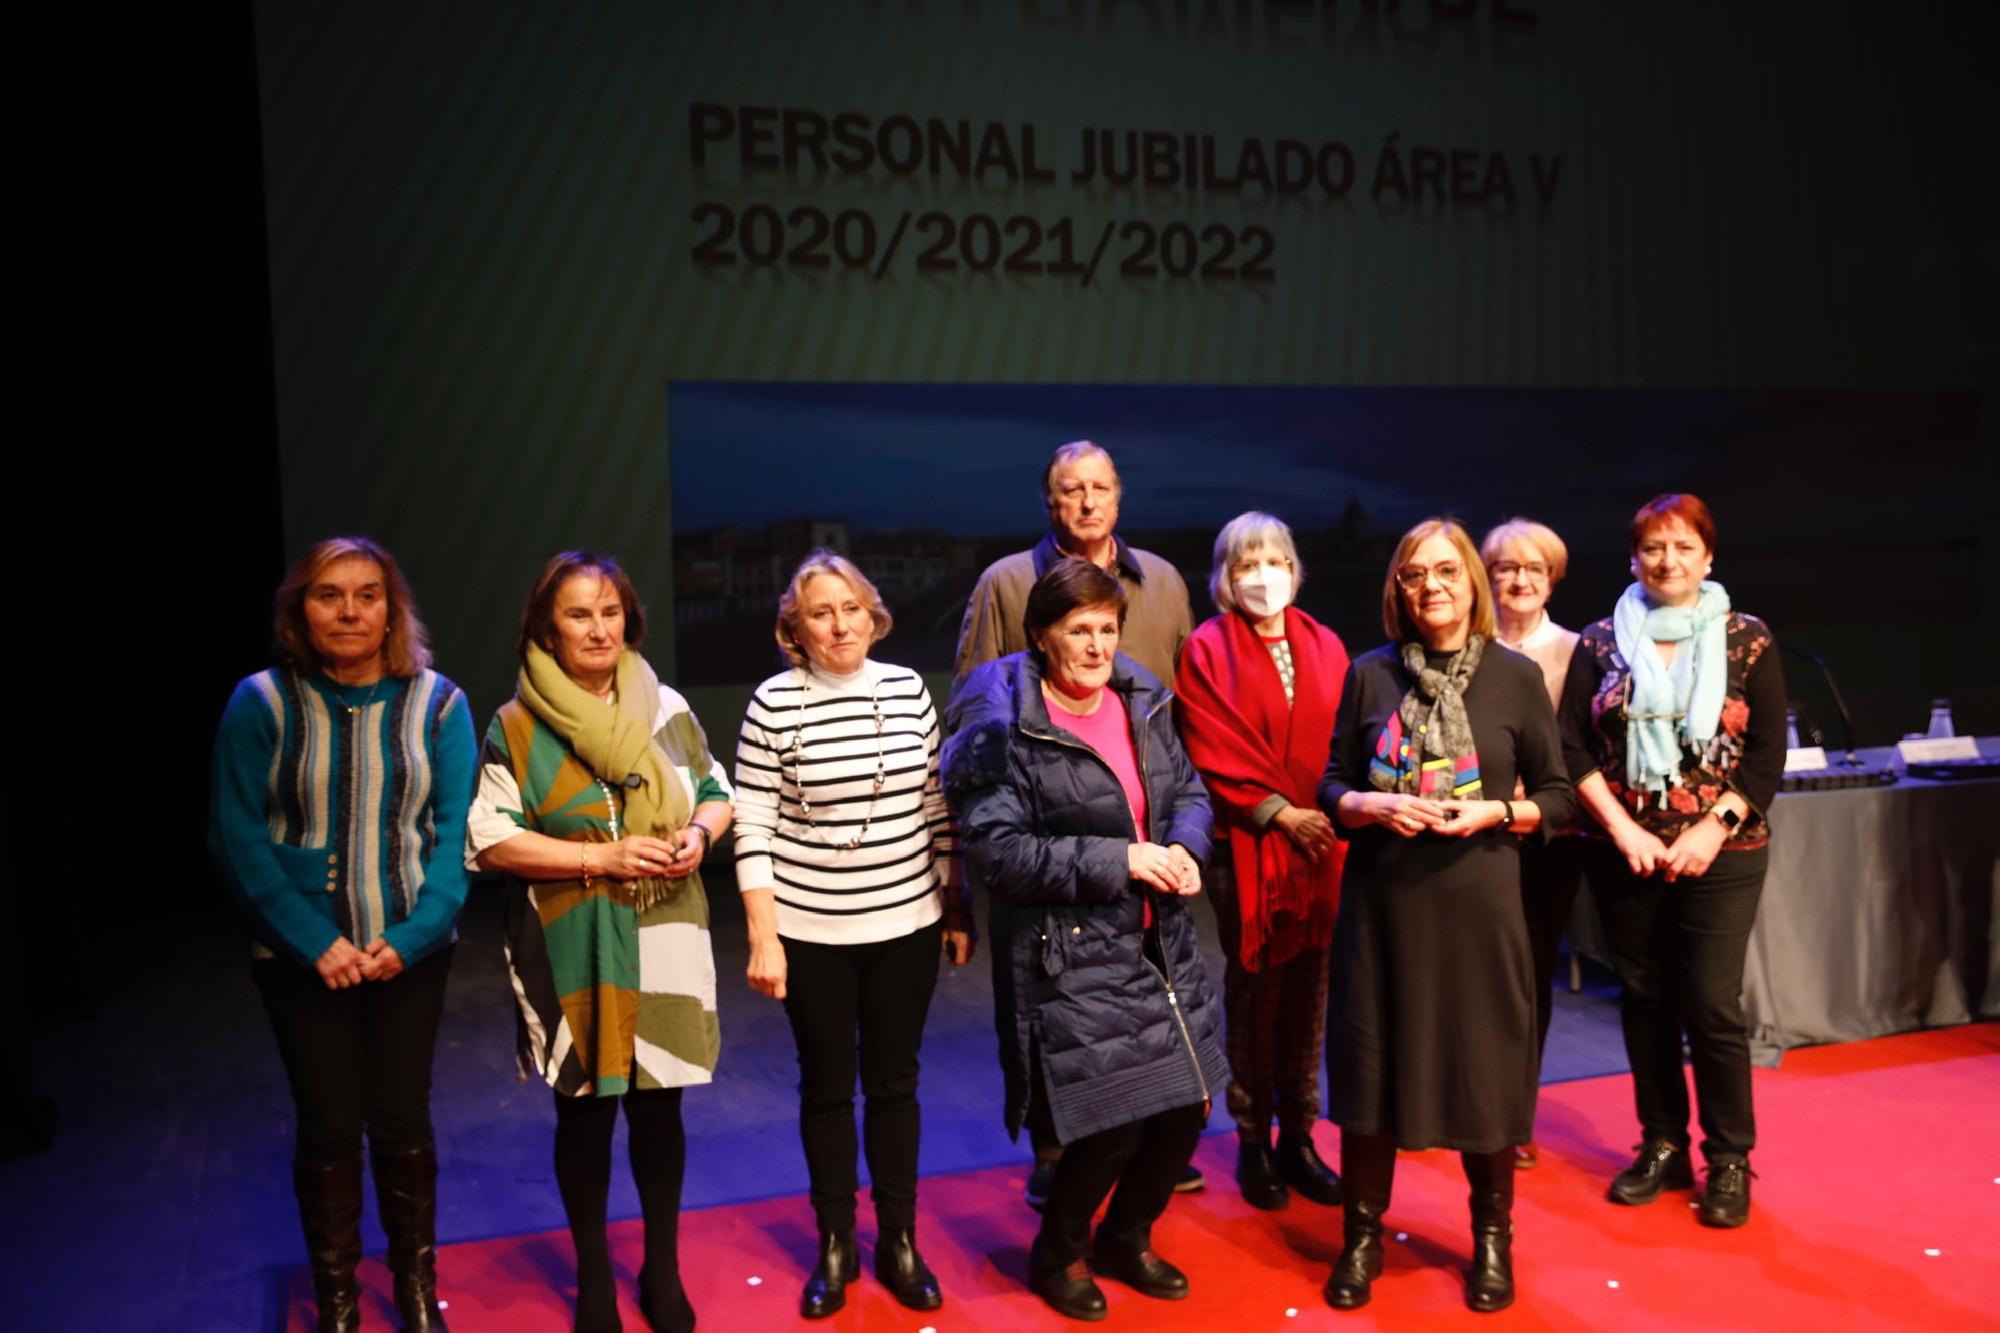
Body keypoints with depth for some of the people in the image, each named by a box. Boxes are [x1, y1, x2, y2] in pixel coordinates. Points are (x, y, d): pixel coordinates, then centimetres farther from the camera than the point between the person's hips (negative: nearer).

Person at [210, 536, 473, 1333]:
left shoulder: (436, 704, -3)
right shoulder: (261, 703, -6)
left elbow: (457, 830, -6)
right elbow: (236, 837, -8)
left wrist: (413, 935, -18)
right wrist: (313, 942, -16)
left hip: (409, 955, 1)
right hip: (303, 959, -1)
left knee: (402, 1121, 9)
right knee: (328, 1127, 7)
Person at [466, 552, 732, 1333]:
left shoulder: (667, 709, 4)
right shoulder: (515, 728, -5)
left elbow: (717, 794, 13)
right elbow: (492, 840, -9)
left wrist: (697, 836, -10)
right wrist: (602, 858, -18)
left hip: (663, 942, 2)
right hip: (574, 949, -2)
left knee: (659, 1107, 11)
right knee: (585, 1114, 10)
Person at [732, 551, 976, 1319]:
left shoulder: (908, 689, 0)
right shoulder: (774, 703, -9)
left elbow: (937, 806, 6)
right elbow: (753, 828, -7)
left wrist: (958, 909, 7)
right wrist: (762, 937, -10)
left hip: (906, 924, 2)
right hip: (811, 931, -2)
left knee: (894, 1083, 13)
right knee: (826, 1088, 11)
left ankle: (898, 1241, 29)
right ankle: (836, 1245, 28)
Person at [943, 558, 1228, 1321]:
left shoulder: (1141, 701, 6)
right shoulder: (1003, 729, -14)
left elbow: (1188, 790, 14)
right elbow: (995, 850, -19)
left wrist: (1186, 848, -9)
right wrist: (1116, 860, -22)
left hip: (1161, 943, 7)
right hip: (1069, 957, -7)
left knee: (1186, 1108, 11)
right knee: (1111, 1122, -7)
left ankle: (1126, 1239, 37)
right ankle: (1056, 1255, 24)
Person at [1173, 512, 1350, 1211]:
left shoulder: (1325, 647, 11)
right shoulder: (1207, 651, -1)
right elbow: (1213, 753, -8)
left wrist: (1335, 815, -6)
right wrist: (1281, 814, -13)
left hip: (1323, 844, 4)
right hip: (1248, 847, -3)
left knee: (1308, 993, 8)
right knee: (1255, 992, 3)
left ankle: (1298, 1138, 20)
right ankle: (1253, 1144, 16)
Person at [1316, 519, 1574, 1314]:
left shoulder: (1516, 676, 0)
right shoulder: (1370, 673, 2)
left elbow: (1557, 796, 4)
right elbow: (1332, 786, 6)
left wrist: (1495, 812, -13)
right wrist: (1377, 805, -14)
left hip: (1476, 903, -1)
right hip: (1382, 900, 1)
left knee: (1483, 1068, 7)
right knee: (1372, 1064, 7)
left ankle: (1492, 1236, 29)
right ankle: (1363, 1235, 25)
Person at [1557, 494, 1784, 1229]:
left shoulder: (1747, 641, 1)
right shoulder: (1601, 643, 4)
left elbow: (1766, 753, -2)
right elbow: (1573, 747, 0)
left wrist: (1711, 831, -12)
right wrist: (1624, 829, -10)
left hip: (1719, 856, -2)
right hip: (1625, 855, 2)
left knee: (1712, 1004, -3)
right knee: (1645, 1000, 8)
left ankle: (1729, 1159, 14)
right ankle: (1662, 1146, 23)